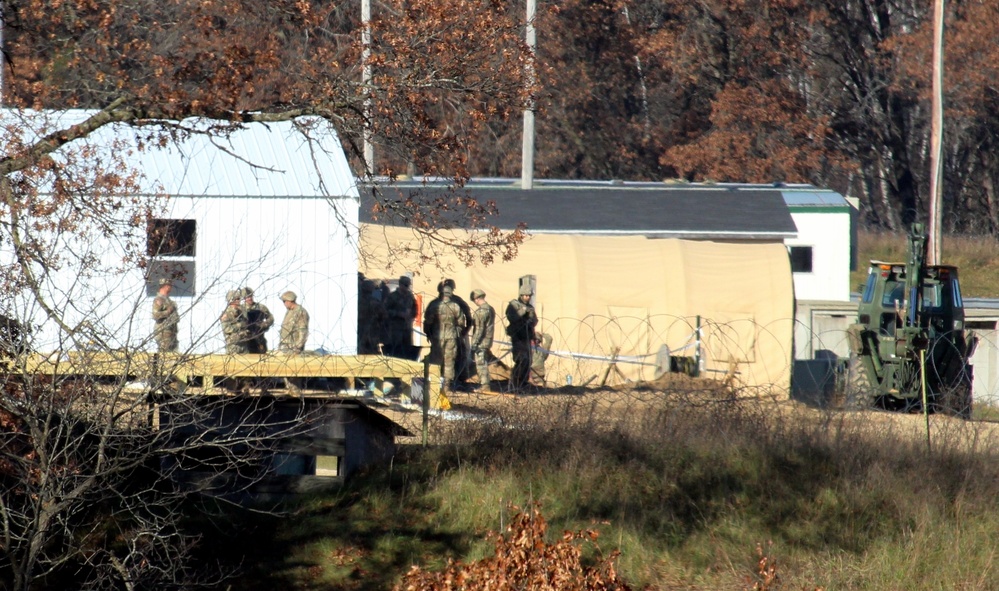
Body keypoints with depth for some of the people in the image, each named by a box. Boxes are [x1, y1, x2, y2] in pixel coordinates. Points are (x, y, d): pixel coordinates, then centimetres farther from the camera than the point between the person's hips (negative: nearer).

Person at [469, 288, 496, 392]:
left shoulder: (480, 311, -17)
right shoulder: (491, 309, 12)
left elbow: (479, 329, -21)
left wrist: (474, 343, -19)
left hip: (481, 341, -9)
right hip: (489, 340, 9)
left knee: (481, 364, -6)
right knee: (484, 363, 16)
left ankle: (485, 386, -8)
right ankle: (485, 384, 21)